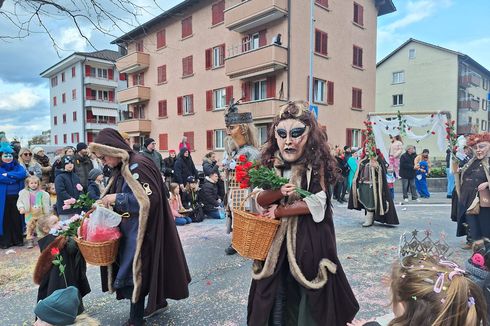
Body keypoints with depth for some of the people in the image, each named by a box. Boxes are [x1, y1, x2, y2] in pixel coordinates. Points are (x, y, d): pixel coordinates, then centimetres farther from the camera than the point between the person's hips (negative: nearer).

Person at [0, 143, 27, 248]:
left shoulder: (18, 166, 9)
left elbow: (23, 174, -12)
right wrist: (15, 178, -12)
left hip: (17, 197, 1)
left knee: (17, 218, 6)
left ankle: (18, 239, 16)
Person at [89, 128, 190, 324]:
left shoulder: (138, 165, -20)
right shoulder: (121, 168, 8)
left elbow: (150, 199, -26)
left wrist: (117, 198, -20)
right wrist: (107, 203, 0)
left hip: (141, 230, -9)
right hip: (129, 229, 9)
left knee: (134, 272, 2)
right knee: (132, 271, 19)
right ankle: (159, 301, 37)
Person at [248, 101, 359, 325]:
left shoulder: (317, 163, -10)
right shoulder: (270, 162, -1)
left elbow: (317, 202, -16)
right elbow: (259, 199, -3)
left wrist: (279, 211, -12)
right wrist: (278, 192, -23)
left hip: (309, 237, -3)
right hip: (275, 237, 3)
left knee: (307, 289, 8)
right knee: (276, 290, 10)